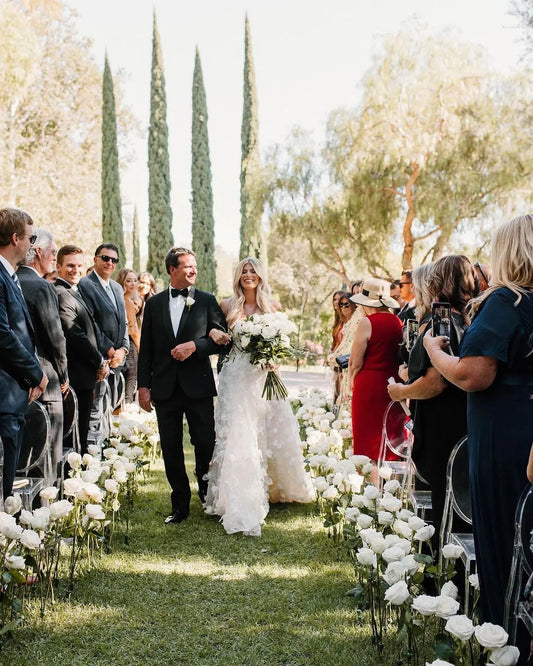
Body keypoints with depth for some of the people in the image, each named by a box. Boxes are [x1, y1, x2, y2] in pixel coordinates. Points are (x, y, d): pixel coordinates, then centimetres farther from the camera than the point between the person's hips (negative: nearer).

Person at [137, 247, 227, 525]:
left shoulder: (207, 301, 4)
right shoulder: (154, 303, 9)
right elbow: (146, 348, 8)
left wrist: (194, 345, -15)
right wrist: (143, 385, 3)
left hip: (198, 385, -2)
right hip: (165, 387, 2)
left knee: (205, 444, 1)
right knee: (171, 447, 6)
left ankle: (209, 498, 20)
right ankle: (180, 504, 18)